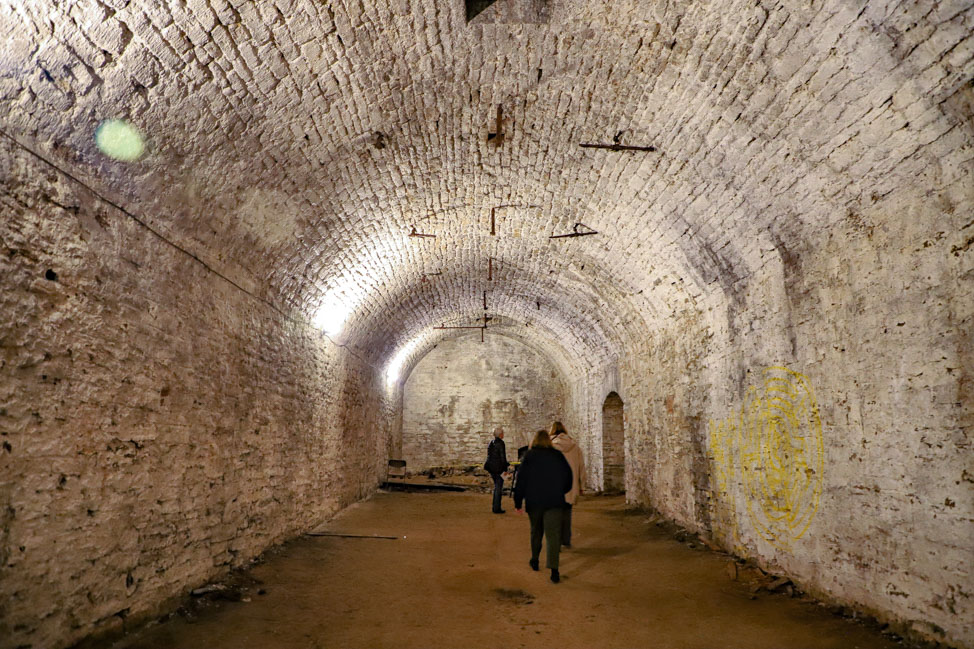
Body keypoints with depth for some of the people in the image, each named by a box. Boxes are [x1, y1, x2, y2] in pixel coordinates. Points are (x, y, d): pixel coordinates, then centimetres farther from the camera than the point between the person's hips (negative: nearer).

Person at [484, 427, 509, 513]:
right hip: (499, 468, -8)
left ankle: (495, 507, 23)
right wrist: (506, 465, -9)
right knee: (499, 488, 0)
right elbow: (502, 457, -17)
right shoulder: (500, 443, -15)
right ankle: (497, 508, 3)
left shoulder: (491, 443, 9)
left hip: (491, 468, 8)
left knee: (496, 487, 18)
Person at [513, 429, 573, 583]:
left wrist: (518, 502, 0)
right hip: (555, 502, 0)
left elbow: (521, 480, -4)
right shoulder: (558, 456, 4)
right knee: (553, 534, -4)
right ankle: (554, 569, -16)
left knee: (536, 531, 20)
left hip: (534, 502, 0)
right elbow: (568, 477, 12)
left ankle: (535, 560, 32)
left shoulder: (529, 456, -2)